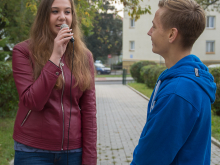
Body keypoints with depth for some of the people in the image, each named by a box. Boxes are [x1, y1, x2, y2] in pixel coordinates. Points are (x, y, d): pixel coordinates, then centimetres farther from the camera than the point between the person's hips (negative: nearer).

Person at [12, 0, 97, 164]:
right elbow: (32, 102, -16)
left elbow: (89, 110, 1)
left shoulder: (84, 56, 2)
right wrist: (55, 57, -20)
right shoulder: (23, 51, -6)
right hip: (33, 151, -2)